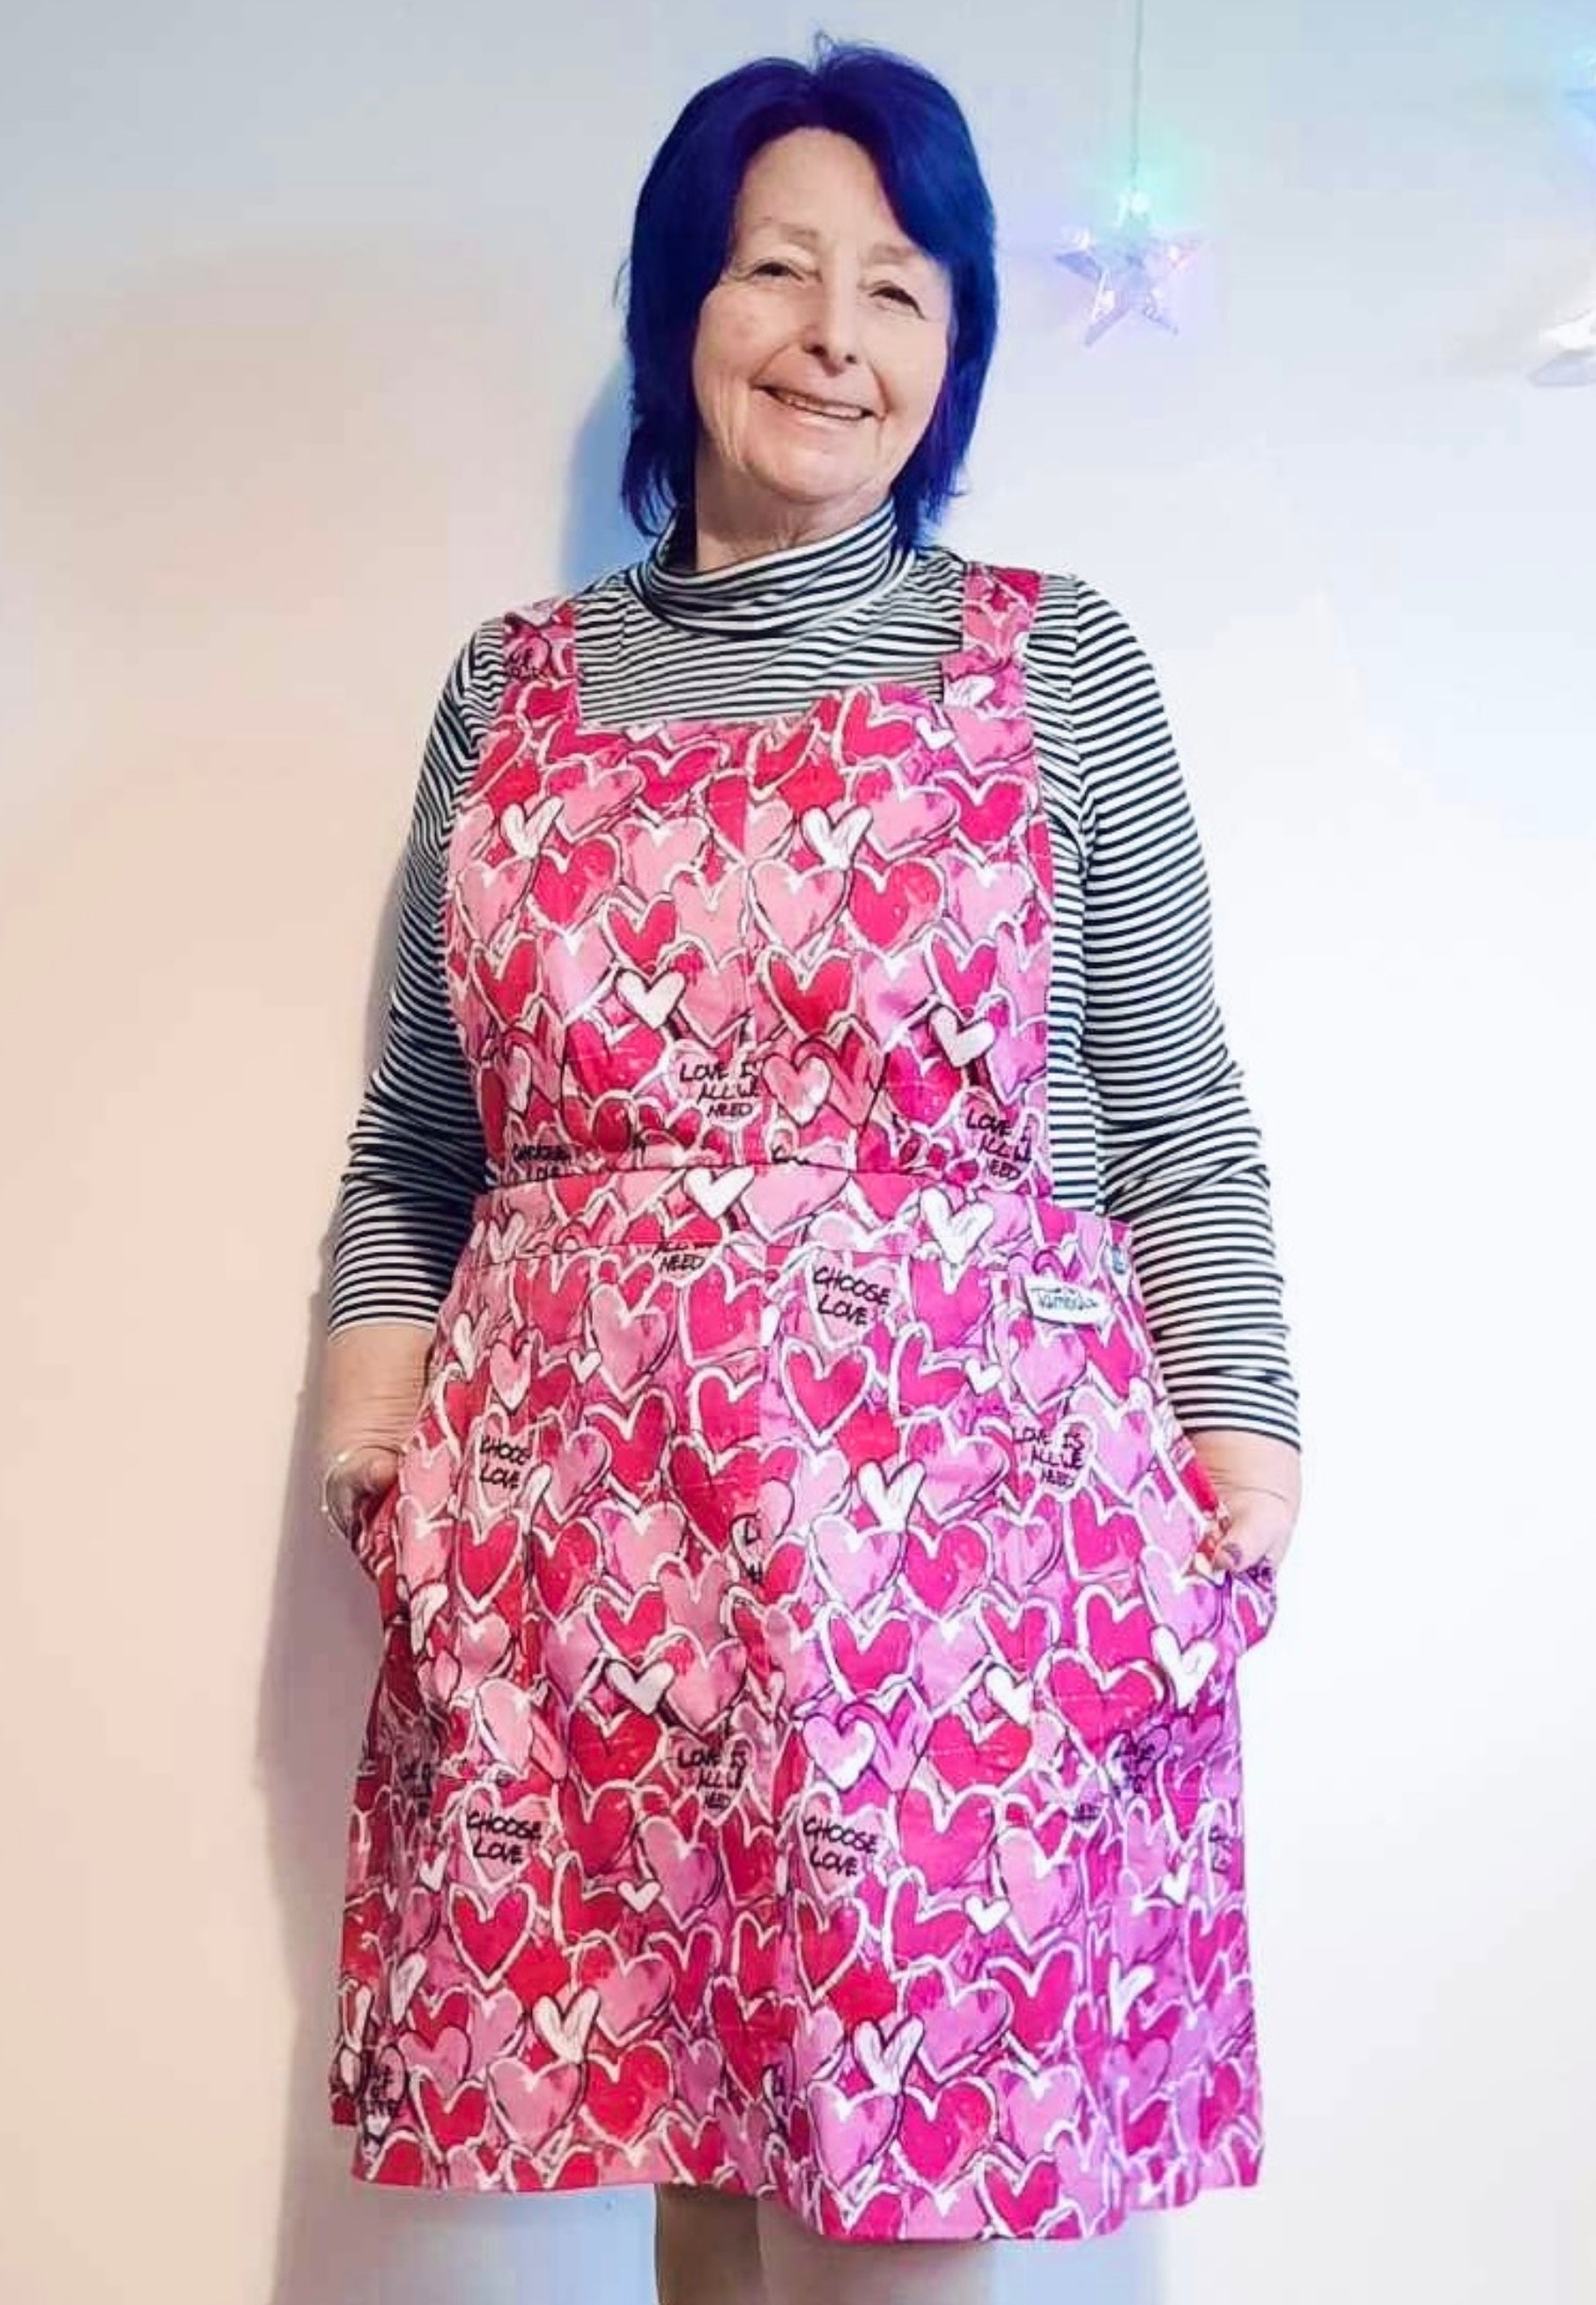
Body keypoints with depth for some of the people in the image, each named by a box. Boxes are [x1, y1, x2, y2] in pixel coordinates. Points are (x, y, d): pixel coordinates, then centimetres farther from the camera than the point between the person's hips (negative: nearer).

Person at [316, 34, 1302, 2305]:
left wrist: (1235, 1437, -2)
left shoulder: (1056, 666, 4)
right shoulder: (514, 689, 10)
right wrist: (376, 1352, -1)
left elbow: (1174, 1115, 4)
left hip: (959, 1511, -2)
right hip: (584, 1525, 2)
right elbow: (421, 1117, 14)